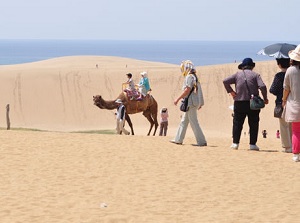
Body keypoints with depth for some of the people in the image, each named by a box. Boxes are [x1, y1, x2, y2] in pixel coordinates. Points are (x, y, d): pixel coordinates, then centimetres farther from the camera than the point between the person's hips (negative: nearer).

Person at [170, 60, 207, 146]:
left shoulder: (189, 77, -13)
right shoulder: (194, 76, 16)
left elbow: (187, 89, -21)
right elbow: (196, 90, 18)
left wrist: (178, 99, -18)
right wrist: (200, 103, 21)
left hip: (191, 103, -10)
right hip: (190, 103, 10)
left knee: (194, 122, -7)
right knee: (183, 121, 15)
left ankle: (202, 141, -7)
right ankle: (178, 139, 21)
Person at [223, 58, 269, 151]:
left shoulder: (238, 74, 7)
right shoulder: (255, 75, 2)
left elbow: (225, 81, -2)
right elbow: (262, 86, -10)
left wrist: (230, 91, 5)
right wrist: (265, 98, 0)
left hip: (239, 103, 1)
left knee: (237, 122, 7)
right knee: (253, 123, 6)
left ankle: (235, 143, 3)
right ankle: (253, 144, 3)